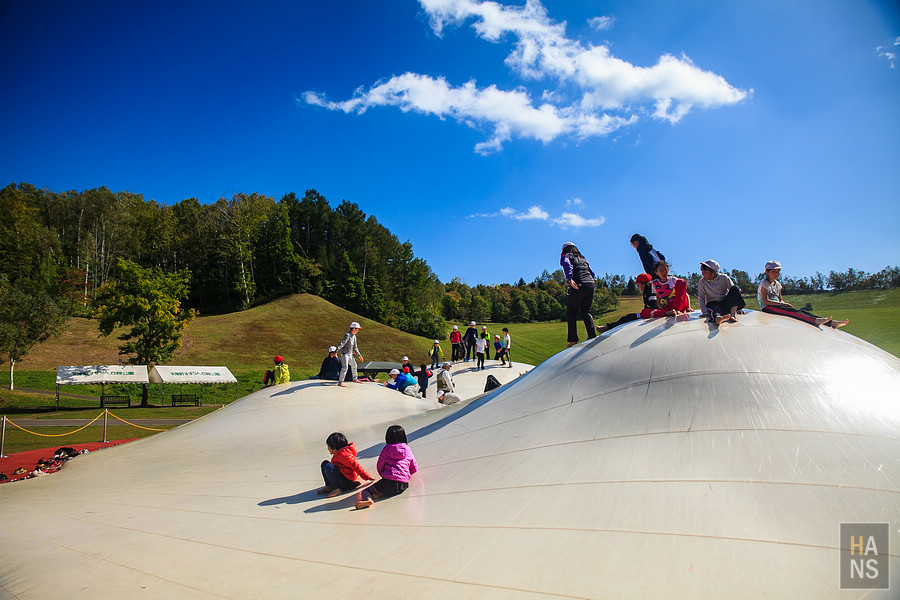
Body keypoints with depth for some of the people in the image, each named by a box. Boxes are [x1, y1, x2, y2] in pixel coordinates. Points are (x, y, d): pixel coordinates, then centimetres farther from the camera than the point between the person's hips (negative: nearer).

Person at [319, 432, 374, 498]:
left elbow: (355, 465, -25)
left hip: (348, 482, -11)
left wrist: (367, 477, -25)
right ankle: (329, 486, 2)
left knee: (328, 467, -27)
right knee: (324, 463, 10)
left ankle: (337, 489, -24)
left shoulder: (343, 454, -22)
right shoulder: (339, 453, 14)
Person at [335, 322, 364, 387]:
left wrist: (359, 355, 20)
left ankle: (355, 379, 39)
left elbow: (355, 348, 19)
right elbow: (342, 343, -31)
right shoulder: (347, 335, -17)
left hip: (350, 354, 9)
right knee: (345, 367, -20)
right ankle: (340, 382, -20)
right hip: (344, 353, -9)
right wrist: (337, 350, -41)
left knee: (354, 365, 21)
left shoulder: (354, 336, 11)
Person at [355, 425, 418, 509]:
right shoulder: (407, 449, 15)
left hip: (389, 483, -2)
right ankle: (383, 493, -9)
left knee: (365, 491, 8)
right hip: (404, 485, 2)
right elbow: (414, 468, 21)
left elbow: (379, 467, 15)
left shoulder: (386, 450, 8)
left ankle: (368, 499, -25)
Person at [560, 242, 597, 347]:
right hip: (590, 285, 5)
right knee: (586, 311, 17)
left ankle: (573, 339, -1)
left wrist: (569, 279, -25)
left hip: (577, 286, -5)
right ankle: (592, 335, 6)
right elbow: (592, 273, 23)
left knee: (571, 313, 5)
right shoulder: (583, 259, 26)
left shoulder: (566, 256, 9)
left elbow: (567, 265, -14)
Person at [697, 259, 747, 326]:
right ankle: (717, 318, -77)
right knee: (715, 308, -38)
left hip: (726, 304, 2)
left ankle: (732, 314, -39)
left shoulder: (724, 278, 1)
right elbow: (701, 299, -3)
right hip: (713, 304, -2)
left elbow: (734, 291, 3)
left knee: (735, 288, -22)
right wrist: (705, 313, -18)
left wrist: (739, 308, -5)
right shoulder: (702, 282, 1)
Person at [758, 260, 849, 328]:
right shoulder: (764, 284, -6)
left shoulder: (777, 284, 20)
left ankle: (832, 323, -23)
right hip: (767, 308, -7)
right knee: (791, 312, -31)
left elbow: (780, 299, 21)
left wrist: (784, 303, -2)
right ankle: (815, 321, -52)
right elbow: (765, 301, -16)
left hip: (776, 305, 7)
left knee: (800, 311, -12)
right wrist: (782, 304, -20)